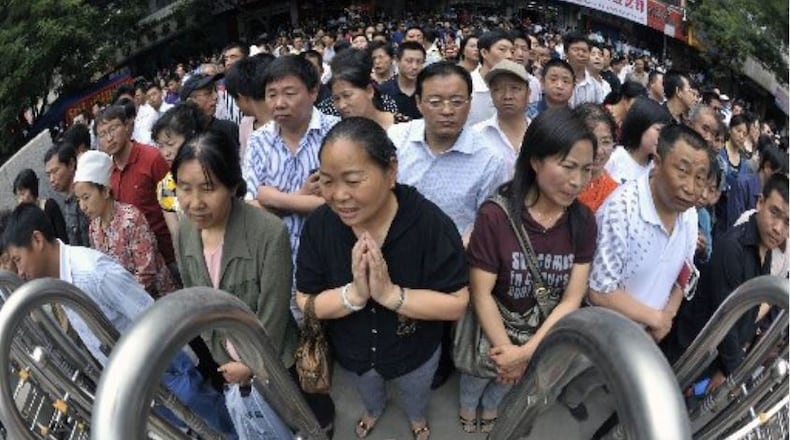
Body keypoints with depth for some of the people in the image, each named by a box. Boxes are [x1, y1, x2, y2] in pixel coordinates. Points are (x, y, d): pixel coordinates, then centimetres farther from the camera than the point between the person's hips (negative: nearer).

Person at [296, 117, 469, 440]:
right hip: (352, 350, 2)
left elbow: (457, 304, -28)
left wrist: (390, 293, -40)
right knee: (366, 390, 36)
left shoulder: (431, 223, -33)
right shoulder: (318, 225, -25)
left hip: (414, 351, -2)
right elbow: (305, 302, -18)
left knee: (415, 393, 33)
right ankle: (374, 411, 71)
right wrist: (354, 294, -37)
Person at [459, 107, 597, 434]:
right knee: (480, 374, 27)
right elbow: (481, 294, -23)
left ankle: (490, 406, 63)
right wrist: (507, 349, -17)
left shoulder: (583, 221, -18)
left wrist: (528, 350, -20)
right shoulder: (495, 216, -31)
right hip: (493, 327, -3)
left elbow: (572, 299, -15)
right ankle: (468, 404, 61)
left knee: (508, 378, 30)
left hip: (542, 332, 3)